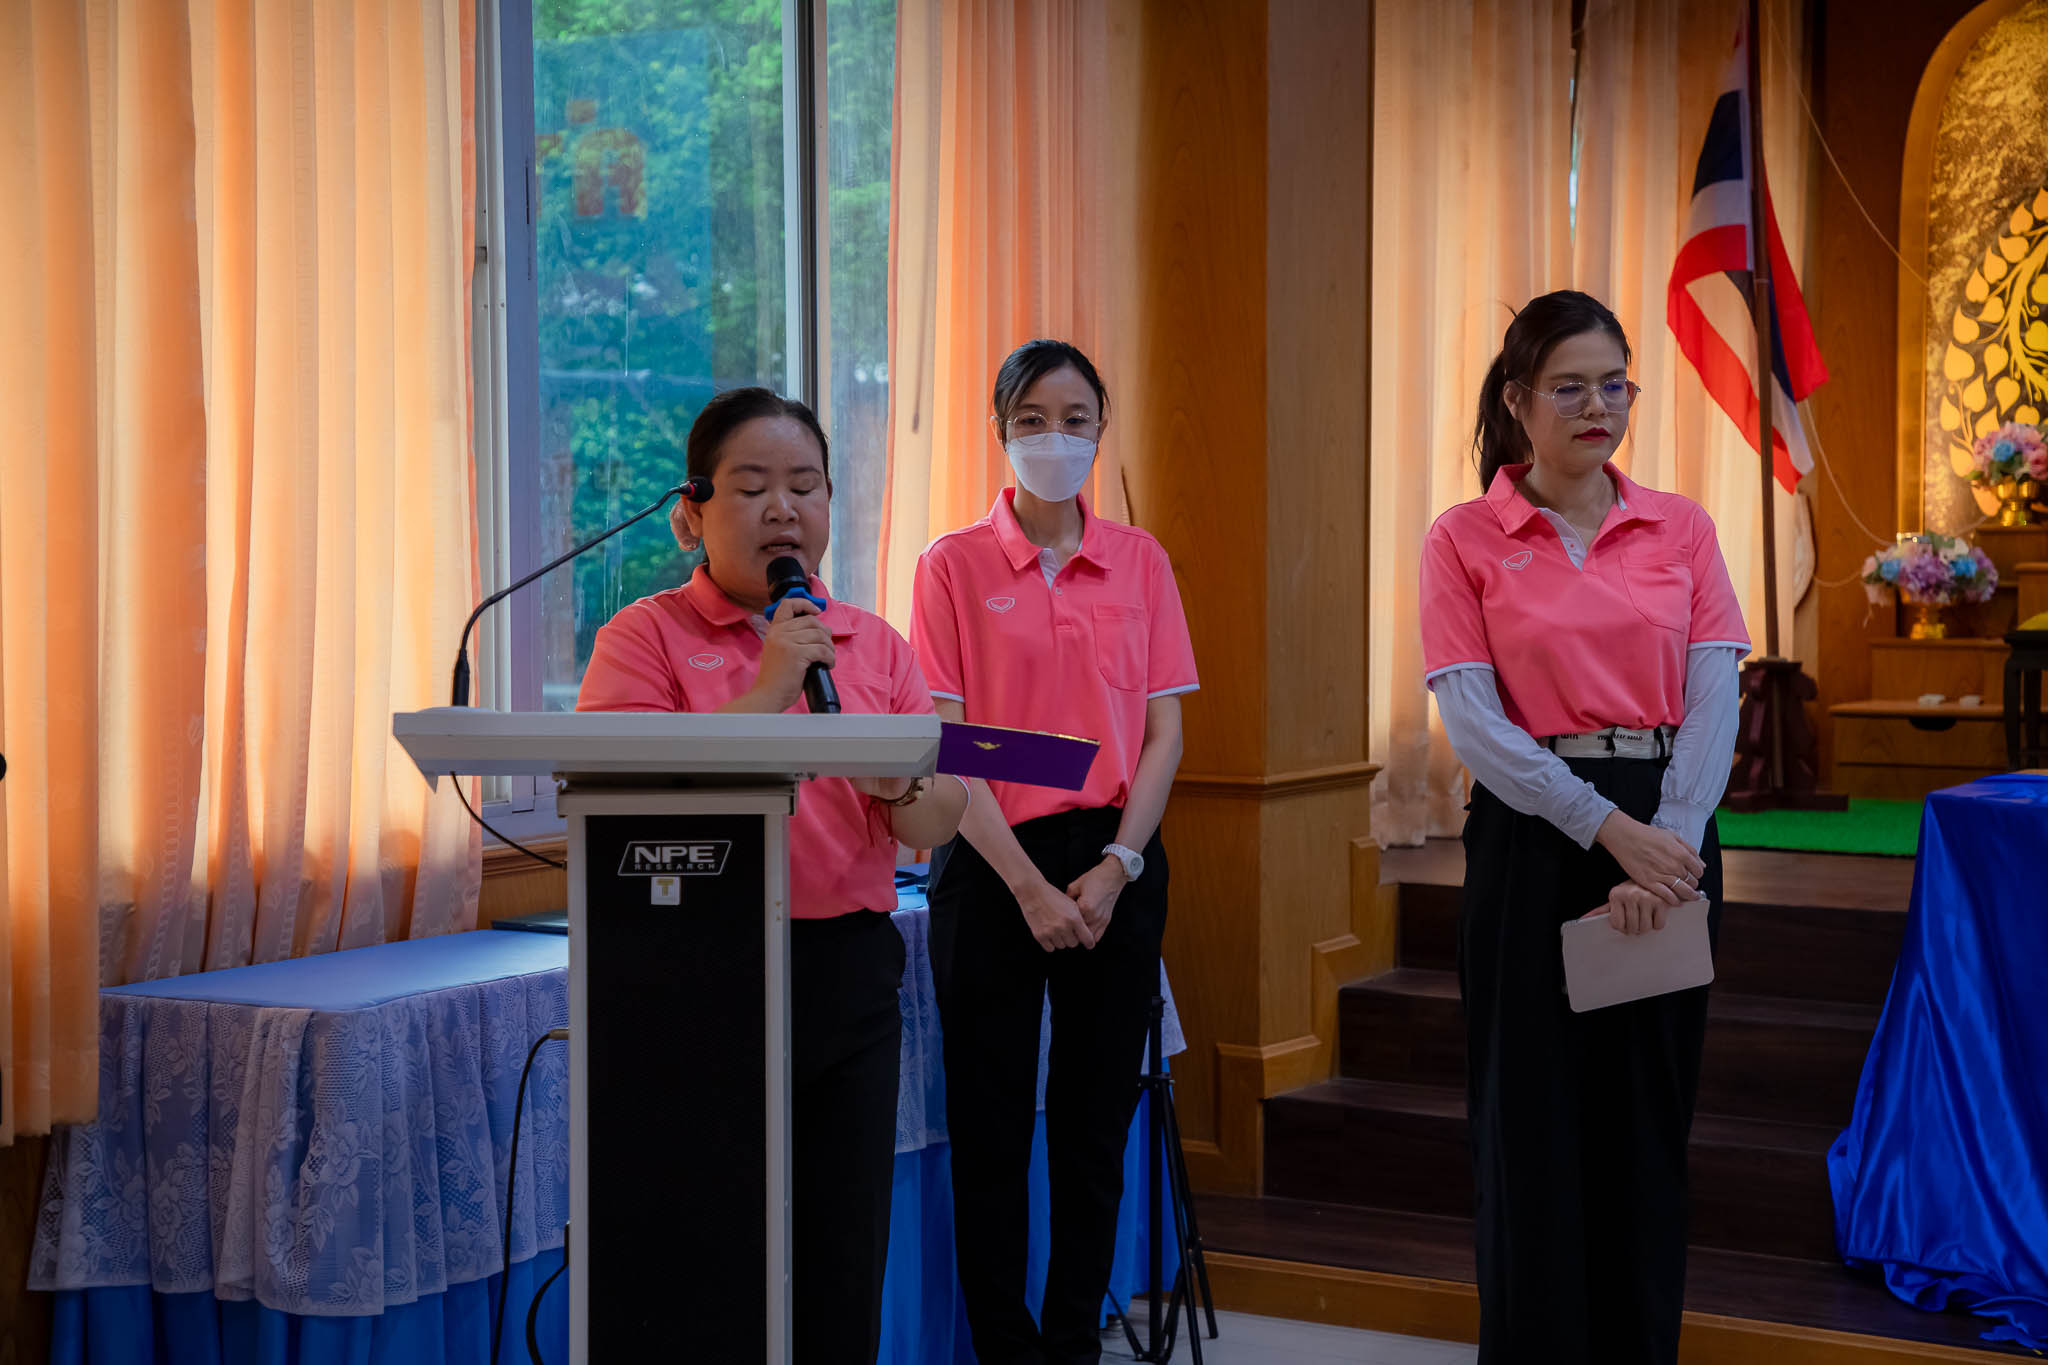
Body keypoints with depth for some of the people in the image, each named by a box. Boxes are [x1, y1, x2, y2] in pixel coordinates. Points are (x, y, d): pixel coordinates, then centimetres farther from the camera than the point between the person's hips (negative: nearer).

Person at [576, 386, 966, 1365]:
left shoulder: (877, 646, 12)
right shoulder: (646, 638, 0)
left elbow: (940, 825, 7)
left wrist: (900, 781, -16)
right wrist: (764, 695, -17)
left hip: (849, 978, 4)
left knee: (842, 1280, 8)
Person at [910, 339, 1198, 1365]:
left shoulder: (1139, 561, 7)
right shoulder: (954, 566, -1)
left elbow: (1164, 731, 4)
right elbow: (946, 746, -6)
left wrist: (1116, 867, -8)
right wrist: (1028, 885, -13)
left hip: (1116, 864, 2)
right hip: (994, 860, -2)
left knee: (1096, 1120, 8)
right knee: (993, 1125, 3)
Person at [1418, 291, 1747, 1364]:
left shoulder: (1680, 528, 7)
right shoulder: (1465, 539, -1)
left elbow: (1713, 702, -1)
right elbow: (1474, 722, -9)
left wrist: (1665, 849, -14)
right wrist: (1609, 829, -18)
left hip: (1667, 839, 3)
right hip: (1532, 839, -2)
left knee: (1650, 1122, 8)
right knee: (1534, 1124, 3)